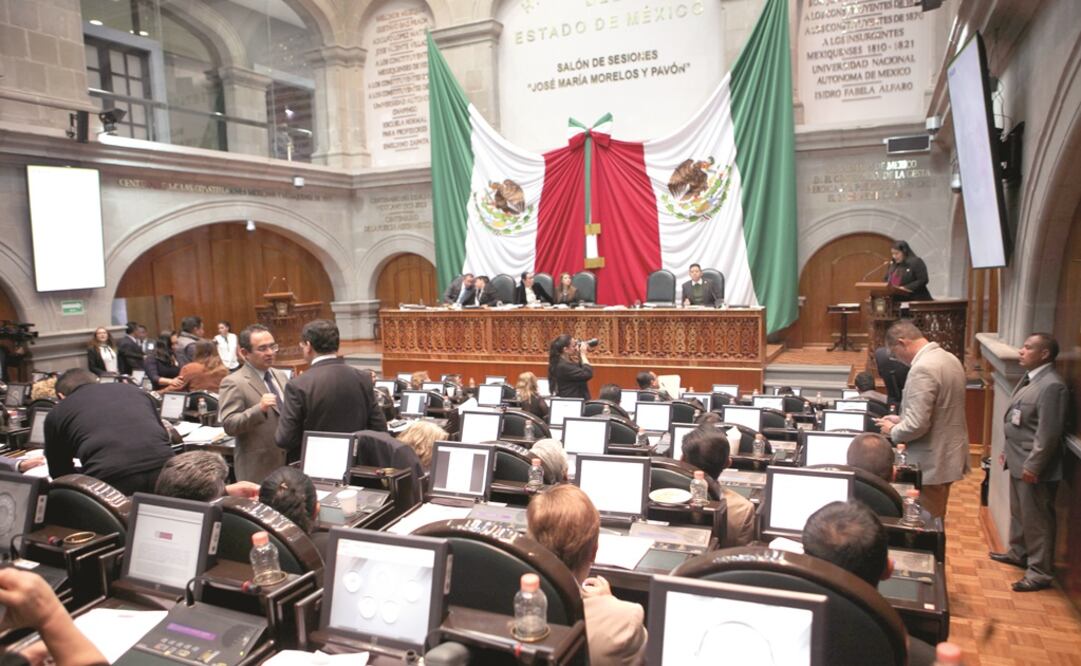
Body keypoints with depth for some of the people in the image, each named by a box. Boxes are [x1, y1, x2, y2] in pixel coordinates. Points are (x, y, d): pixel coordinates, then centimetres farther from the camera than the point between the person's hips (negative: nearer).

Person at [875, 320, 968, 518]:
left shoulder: (922, 368, -24)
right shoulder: (949, 359, 7)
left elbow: (917, 425, -25)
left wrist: (893, 431, -7)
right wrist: (902, 419, 14)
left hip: (931, 463, -9)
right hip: (947, 455, 9)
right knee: (934, 521, 20)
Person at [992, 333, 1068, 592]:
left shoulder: (1052, 386, -22)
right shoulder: (1030, 379, 10)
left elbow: (1048, 433, -24)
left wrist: (1032, 466, -21)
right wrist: (1009, 452, 20)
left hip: (1034, 468, -10)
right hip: (1019, 462, 10)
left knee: (1037, 520, 1)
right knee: (1019, 513, 23)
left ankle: (1040, 572, 11)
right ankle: (1018, 553, 39)